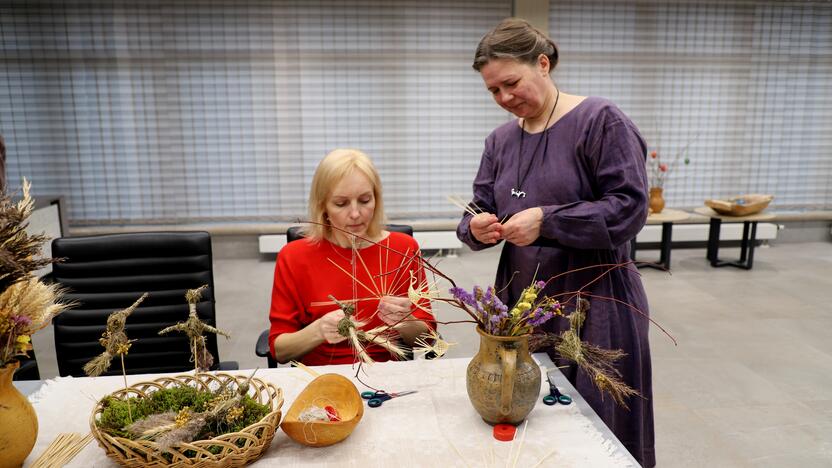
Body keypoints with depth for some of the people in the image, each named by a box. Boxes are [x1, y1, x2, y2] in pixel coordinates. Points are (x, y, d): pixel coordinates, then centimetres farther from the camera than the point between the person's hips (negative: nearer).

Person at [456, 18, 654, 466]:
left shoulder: (599, 120, -8)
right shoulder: (500, 140, 10)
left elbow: (629, 207, -14)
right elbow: (479, 211, 12)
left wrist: (546, 221, -22)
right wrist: (476, 227, -12)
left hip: (594, 300, -5)